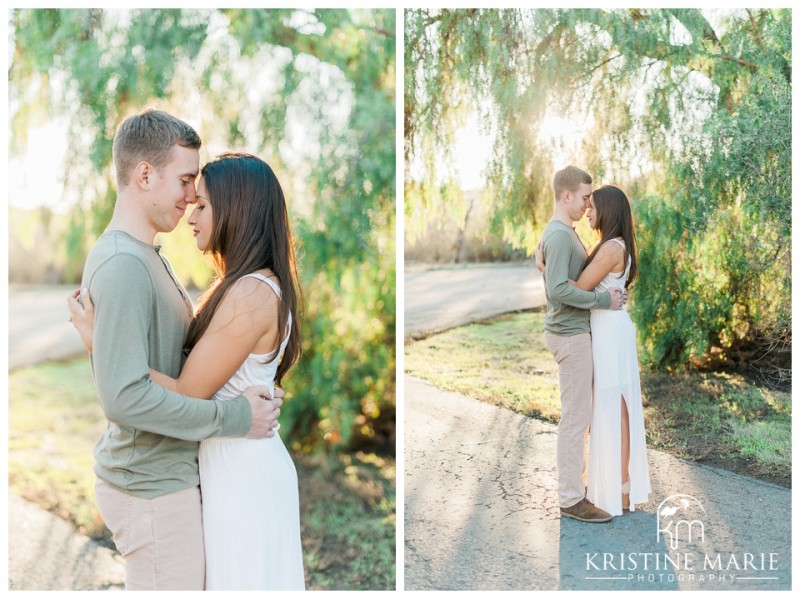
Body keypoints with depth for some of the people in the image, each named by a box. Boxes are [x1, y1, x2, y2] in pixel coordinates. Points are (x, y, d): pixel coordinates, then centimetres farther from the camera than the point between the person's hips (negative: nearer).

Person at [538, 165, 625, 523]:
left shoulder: (565, 233, 15)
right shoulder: (558, 235, -17)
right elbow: (558, 289, -26)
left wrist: (607, 294, 3)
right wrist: (603, 300, -20)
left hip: (574, 331, 10)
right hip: (570, 334, -10)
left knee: (577, 414, 18)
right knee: (576, 417, -5)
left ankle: (574, 480, 29)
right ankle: (571, 499, 3)